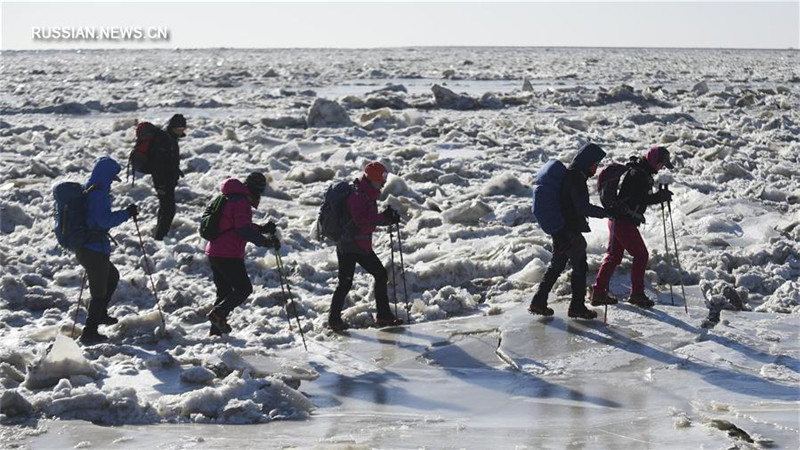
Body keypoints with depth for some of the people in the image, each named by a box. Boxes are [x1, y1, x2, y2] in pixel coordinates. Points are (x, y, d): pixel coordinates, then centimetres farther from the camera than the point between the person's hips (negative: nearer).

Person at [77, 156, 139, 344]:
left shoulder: (86, 190, 11)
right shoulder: (98, 194, -20)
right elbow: (105, 220, -26)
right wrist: (126, 213, -19)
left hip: (84, 248, 10)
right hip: (95, 250, -10)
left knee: (112, 276, 29)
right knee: (99, 292, 2)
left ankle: (100, 314, 35)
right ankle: (89, 332, 6)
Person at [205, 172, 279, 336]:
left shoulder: (230, 199, 17)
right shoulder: (242, 203, -14)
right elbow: (244, 230, -24)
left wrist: (263, 229, 20)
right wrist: (264, 241, -26)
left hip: (214, 253, 10)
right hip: (229, 256, -10)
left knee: (224, 291, 15)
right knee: (244, 288, -1)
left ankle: (216, 329, 12)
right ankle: (219, 313, -13)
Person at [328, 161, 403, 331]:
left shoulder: (369, 195, 12)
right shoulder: (356, 195, -18)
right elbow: (360, 220, -30)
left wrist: (389, 218, 2)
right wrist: (384, 217, -31)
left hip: (363, 246, 10)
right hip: (348, 247, -10)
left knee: (381, 275, 9)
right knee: (345, 283, -7)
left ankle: (384, 316, 16)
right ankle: (334, 319, 6)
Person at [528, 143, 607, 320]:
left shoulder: (569, 174, 13)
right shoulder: (577, 179, -19)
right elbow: (583, 207, -23)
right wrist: (605, 212, -17)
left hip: (559, 229, 10)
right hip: (570, 231, -10)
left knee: (556, 266, 17)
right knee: (580, 267, 2)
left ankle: (539, 302, 18)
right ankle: (577, 307, 8)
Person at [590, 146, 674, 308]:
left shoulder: (641, 172, 15)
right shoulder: (638, 174, -18)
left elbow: (641, 197, 16)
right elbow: (640, 199, -24)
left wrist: (660, 196, 4)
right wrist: (660, 197, -18)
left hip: (617, 220, 10)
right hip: (625, 221, -10)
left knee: (614, 256, 13)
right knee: (641, 255, 0)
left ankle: (599, 292, 15)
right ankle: (637, 293, 5)